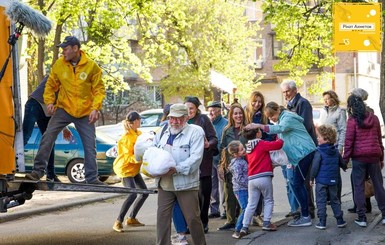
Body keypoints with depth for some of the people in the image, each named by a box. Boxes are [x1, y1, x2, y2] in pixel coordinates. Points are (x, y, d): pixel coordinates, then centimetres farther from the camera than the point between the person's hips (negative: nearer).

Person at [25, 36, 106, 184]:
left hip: (85, 113, -1)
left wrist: (95, 108, -16)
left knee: (90, 145, 2)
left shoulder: (91, 66, -9)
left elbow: (99, 89, -6)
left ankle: (92, 178, 12)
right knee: (48, 136, -12)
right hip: (64, 109, 1)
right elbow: (51, 85, 7)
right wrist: (49, 101, -7)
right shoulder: (59, 64, -4)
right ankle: (38, 170, -3)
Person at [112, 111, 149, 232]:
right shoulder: (127, 137, -21)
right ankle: (118, 222, -17)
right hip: (125, 168, -9)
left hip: (134, 169, 9)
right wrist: (140, 159, -40)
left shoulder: (138, 133, 4)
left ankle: (131, 218, 22)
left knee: (144, 192, 11)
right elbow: (128, 157, -24)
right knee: (132, 194, -23)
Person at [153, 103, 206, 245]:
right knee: (162, 217, 4)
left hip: (186, 184, -5)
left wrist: (177, 169, -22)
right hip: (164, 184, 5)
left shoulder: (195, 132, -3)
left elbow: (196, 158, -13)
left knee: (193, 218, 2)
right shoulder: (163, 132, 16)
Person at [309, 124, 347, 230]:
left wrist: (312, 178, -2)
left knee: (321, 201, 2)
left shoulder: (319, 152, -14)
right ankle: (340, 220, 17)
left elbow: (315, 167, -14)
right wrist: (344, 167, 39)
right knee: (335, 200, 16)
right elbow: (342, 164, 16)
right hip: (333, 181, 5)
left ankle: (322, 222, 1)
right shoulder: (336, 151, 4)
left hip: (321, 181, -5)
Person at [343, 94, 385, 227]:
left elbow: (349, 141, -8)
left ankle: (361, 217, 3)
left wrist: (345, 159, -2)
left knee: (359, 187, 3)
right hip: (374, 156, 4)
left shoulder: (352, 120, -7)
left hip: (359, 157, -4)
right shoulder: (374, 118, 7)